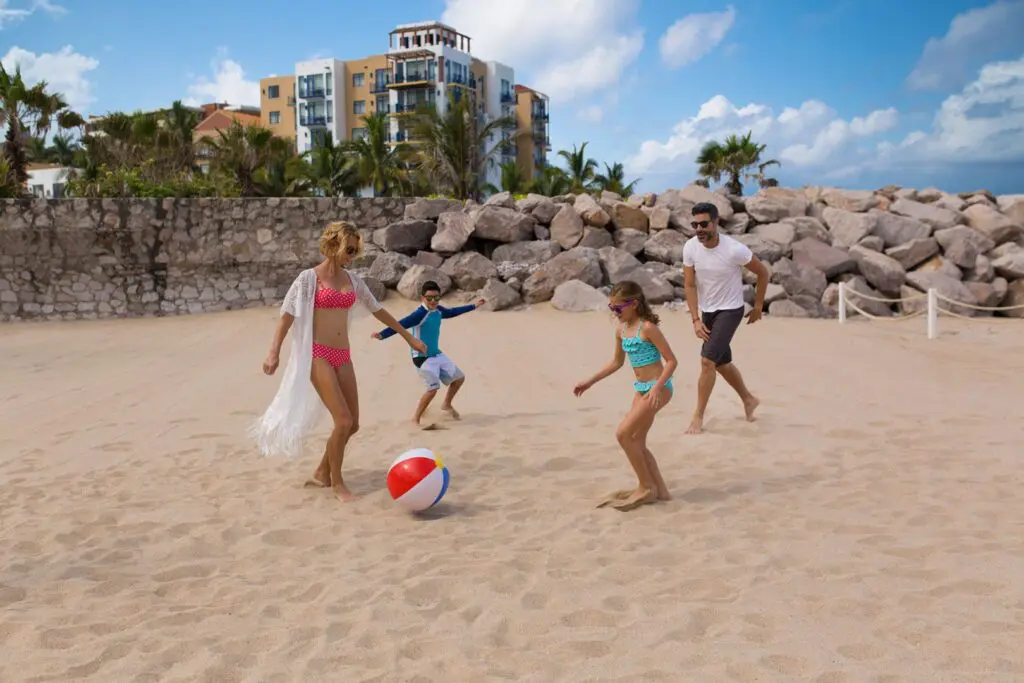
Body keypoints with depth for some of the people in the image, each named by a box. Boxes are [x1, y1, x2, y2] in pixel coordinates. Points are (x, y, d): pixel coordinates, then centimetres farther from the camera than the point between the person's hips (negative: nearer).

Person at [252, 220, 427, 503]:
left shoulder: (352, 279, 12)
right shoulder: (309, 278, -5)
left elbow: (377, 309, 20)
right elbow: (287, 314, -8)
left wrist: (408, 337, 24)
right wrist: (274, 352, -20)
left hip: (343, 356, 6)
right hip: (318, 355, -6)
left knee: (352, 424, 5)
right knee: (343, 421, -14)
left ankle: (322, 473, 25)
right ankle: (337, 482, 5)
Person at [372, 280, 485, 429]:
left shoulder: (438, 310, 1)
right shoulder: (420, 313, -24)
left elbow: (452, 312, 23)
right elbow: (400, 325, -34)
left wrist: (473, 306, 34)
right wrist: (381, 335, -50)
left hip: (437, 354, 9)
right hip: (423, 358, -9)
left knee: (459, 377, 17)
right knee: (433, 388, -20)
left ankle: (447, 405, 42)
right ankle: (416, 419, -1)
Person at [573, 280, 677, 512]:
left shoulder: (647, 327, -17)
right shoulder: (621, 329, 7)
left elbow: (671, 360, -17)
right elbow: (617, 362, 21)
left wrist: (657, 388, -28)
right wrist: (590, 382, 18)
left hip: (658, 388, -9)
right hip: (641, 388, 9)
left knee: (623, 433, -14)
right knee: (637, 442, 9)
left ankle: (646, 487, -1)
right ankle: (659, 490, 19)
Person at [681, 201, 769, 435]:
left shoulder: (734, 249, -24)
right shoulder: (690, 248, -14)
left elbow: (763, 272, -9)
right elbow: (689, 285, -8)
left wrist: (758, 307, -2)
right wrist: (696, 320, -15)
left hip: (730, 310, -5)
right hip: (707, 311, 6)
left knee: (708, 360, -17)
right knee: (721, 363, 18)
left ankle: (698, 416, -5)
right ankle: (749, 400, 42)